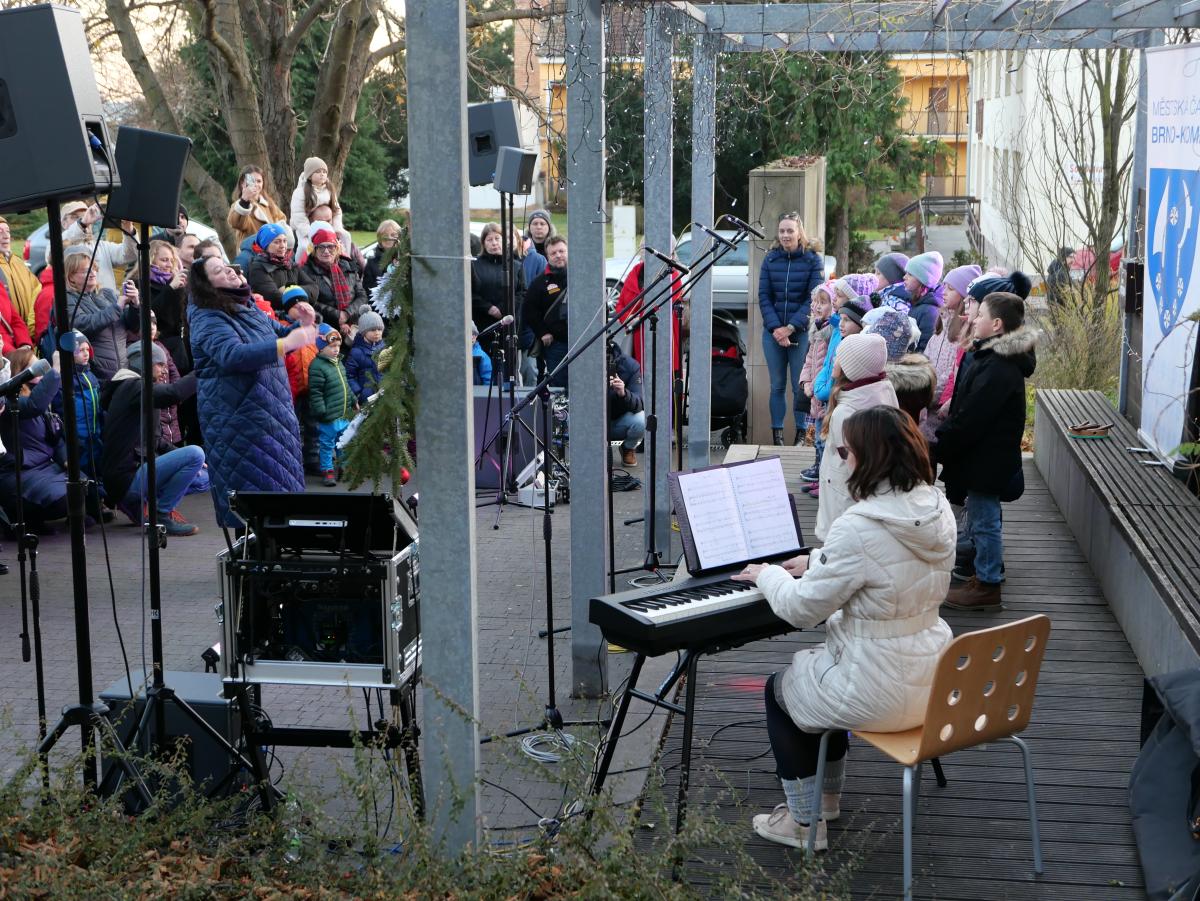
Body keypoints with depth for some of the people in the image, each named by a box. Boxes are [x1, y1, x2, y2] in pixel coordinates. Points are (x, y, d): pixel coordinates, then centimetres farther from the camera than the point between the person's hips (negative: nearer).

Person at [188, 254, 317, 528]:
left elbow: (279, 333, 26)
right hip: (237, 420, -8)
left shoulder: (248, 308, 13)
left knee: (279, 485, 12)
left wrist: (303, 324, 3)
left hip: (273, 412, 8)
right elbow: (232, 355, -30)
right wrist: (287, 344, -35)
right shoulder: (207, 320, -13)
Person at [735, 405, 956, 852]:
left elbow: (802, 609, -18)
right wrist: (816, 563, 21)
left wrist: (766, 575, 2)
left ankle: (804, 824, 26)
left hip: (882, 694, -8)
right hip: (930, 677, 8)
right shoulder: (938, 510, -2)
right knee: (821, 667, 33)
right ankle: (827, 796, 45)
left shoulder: (858, 529, -28)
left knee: (779, 690, 19)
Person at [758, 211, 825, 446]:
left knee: (800, 386, -2)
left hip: (801, 332, -3)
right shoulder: (770, 259, 7)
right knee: (777, 386, 6)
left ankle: (802, 434, 5)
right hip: (773, 332, 3)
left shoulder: (813, 260, 0)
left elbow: (814, 299, -6)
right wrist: (775, 328, -10)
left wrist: (791, 328, -13)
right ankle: (777, 434, 11)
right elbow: (764, 297, 4)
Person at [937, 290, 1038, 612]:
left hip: (987, 458, -10)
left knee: (984, 520, 1)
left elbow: (971, 419, -25)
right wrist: (944, 440, 10)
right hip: (984, 455, 10)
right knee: (981, 518, 19)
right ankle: (985, 577, 30)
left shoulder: (998, 368, -24)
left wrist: (939, 449, -18)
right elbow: (967, 408, 14)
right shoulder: (997, 358, 9)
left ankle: (988, 586, 11)